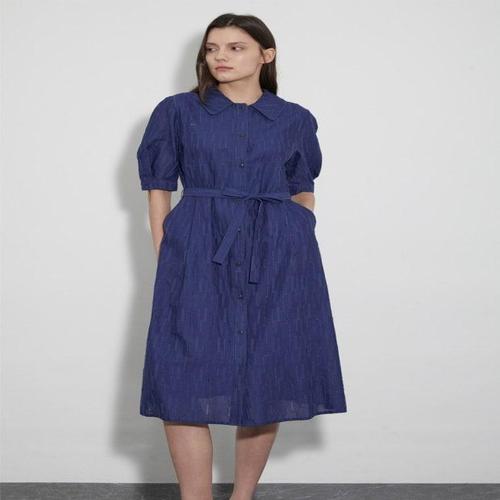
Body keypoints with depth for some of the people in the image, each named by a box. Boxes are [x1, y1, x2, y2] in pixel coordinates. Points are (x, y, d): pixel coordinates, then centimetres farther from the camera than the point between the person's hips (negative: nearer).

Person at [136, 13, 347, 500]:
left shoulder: (296, 120, 8)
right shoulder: (177, 111, 5)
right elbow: (158, 187, 7)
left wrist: (298, 248, 8)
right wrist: (164, 257, 0)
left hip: (278, 259, 1)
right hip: (198, 256, -1)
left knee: (267, 380, 4)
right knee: (185, 383, -9)